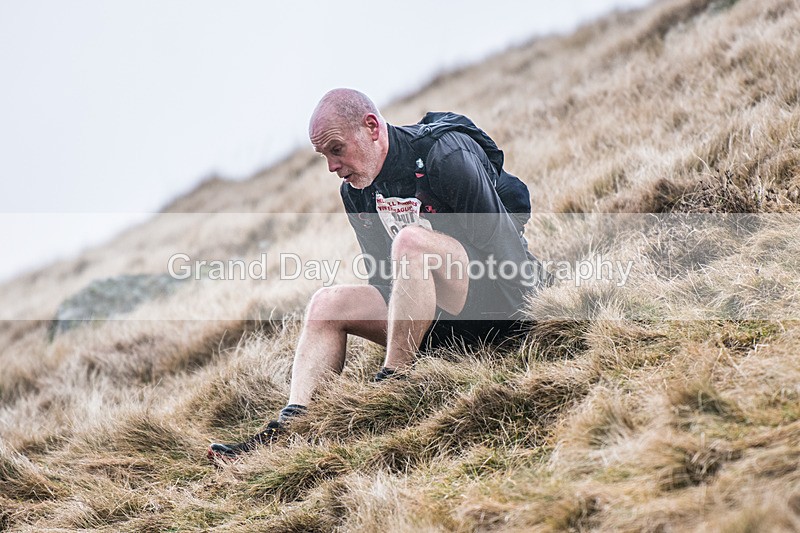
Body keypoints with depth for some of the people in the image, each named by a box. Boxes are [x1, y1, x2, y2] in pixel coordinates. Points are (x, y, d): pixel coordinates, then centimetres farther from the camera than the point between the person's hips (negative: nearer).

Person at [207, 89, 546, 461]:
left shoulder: (445, 157, -18)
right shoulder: (355, 191, 5)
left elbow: (502, 249, -20)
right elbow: (384, 278, 14)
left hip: (501, 301, -8)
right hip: (441, 315, 8)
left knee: (411, 239, -31)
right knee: (328, 303, -5)